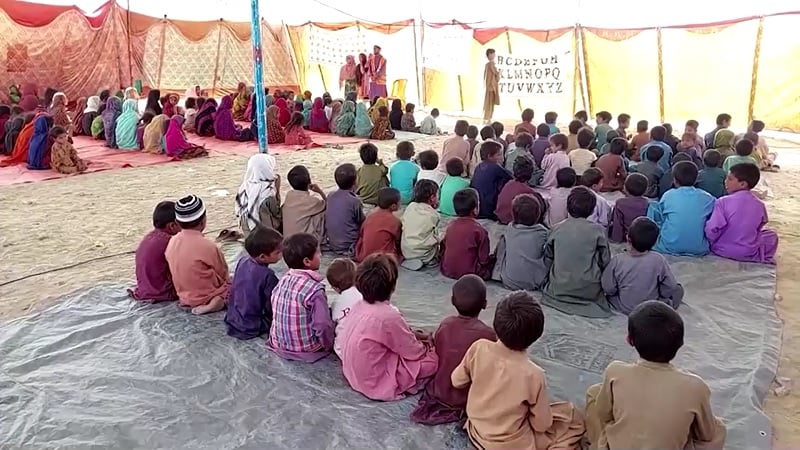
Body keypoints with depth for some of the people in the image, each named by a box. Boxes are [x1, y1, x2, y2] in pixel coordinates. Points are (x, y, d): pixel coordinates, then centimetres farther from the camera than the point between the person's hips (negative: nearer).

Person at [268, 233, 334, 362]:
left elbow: (275, 313, 4)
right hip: (306, 349, -6)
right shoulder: (315, 289, -27)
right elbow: (323, 326, -23)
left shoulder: (282, 281, -6)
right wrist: (328, 346, -4)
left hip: (279, 344, 6)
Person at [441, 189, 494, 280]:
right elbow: (484, 259, -11)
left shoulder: (450, 226, 1)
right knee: (493, 259, 13)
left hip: (447, 271, 5)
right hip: (468, 273, -5)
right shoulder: (479, 230, -15)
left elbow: (443, 248, 8)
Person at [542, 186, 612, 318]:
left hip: (558, 291, 1)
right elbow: (605, 262, -2)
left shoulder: (556, 229, -4)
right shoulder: (597, 231, -8)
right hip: (589, 292, -1)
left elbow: (547, 261, 3)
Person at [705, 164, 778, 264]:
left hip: (722, 251, -3)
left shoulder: (723, 202, -20)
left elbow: (712, 230, -21)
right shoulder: (760, 205, -8)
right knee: (772, 235, 29)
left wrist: (710, 242, -2)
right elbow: (760, 226, 6)